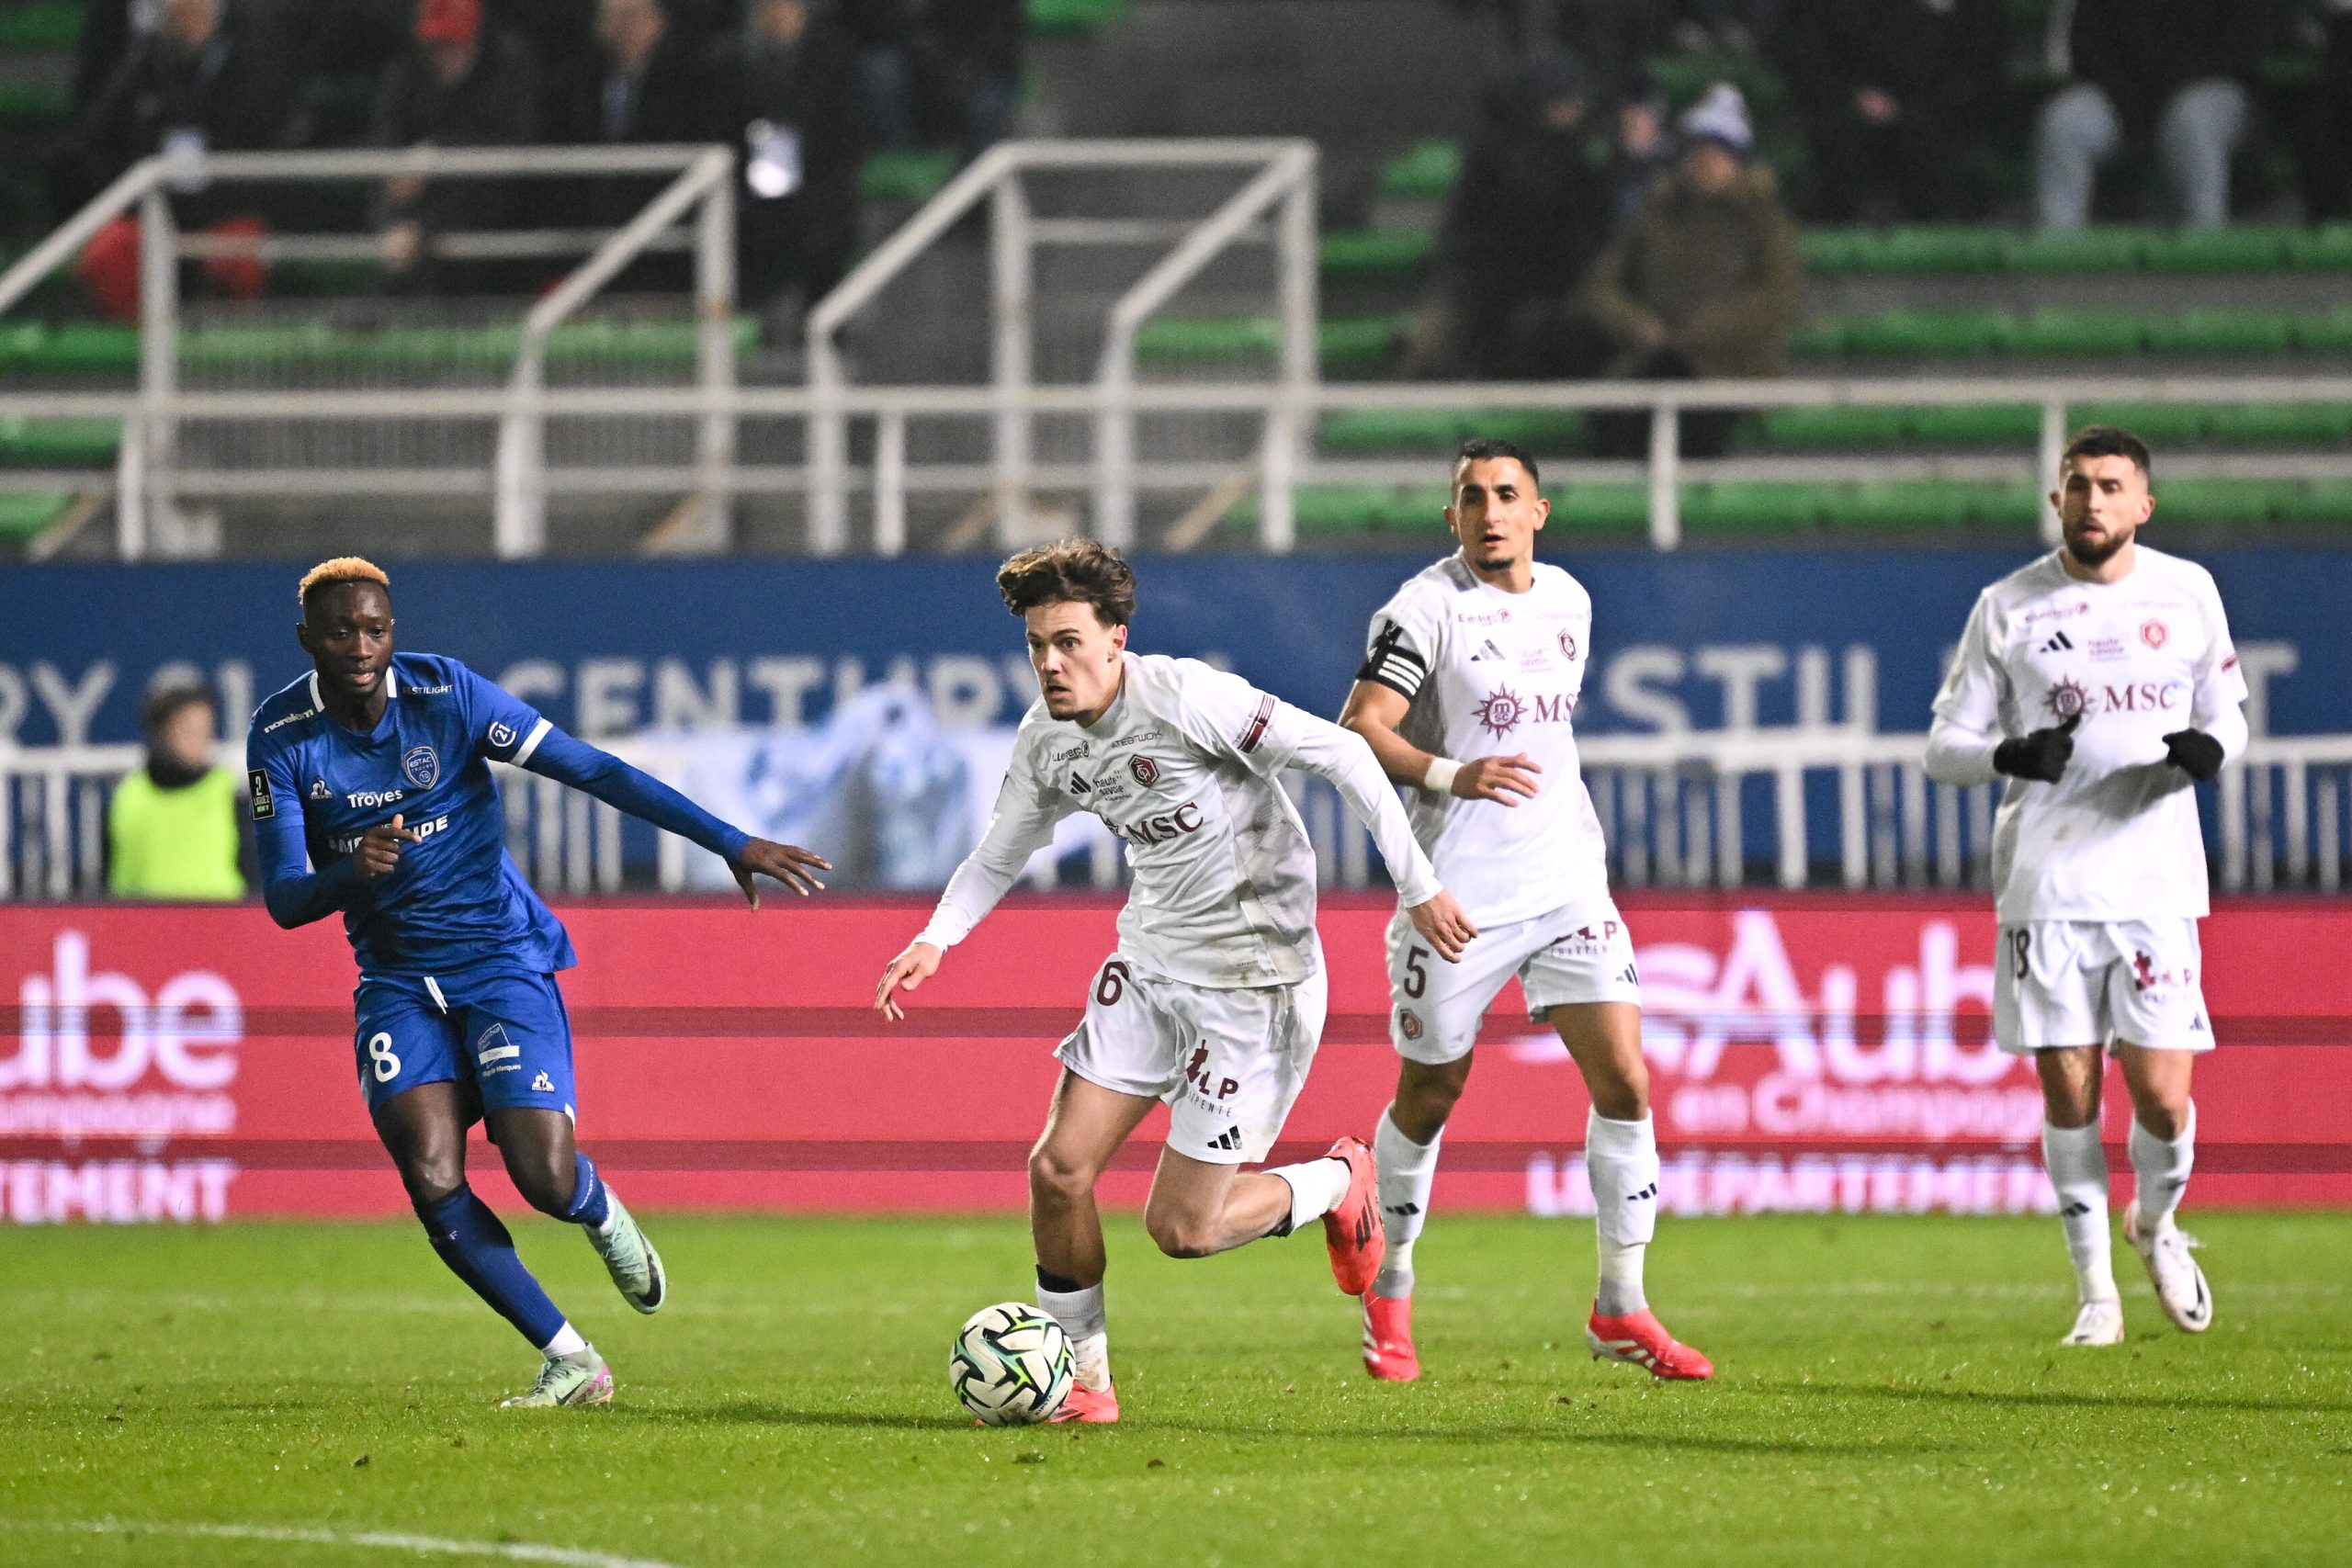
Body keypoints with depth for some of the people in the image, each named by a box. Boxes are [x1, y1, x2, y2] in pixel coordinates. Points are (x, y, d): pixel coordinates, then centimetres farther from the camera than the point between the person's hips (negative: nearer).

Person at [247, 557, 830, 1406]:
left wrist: (732, 844, -15)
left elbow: (594, 770, -13)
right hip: (397, 979, 2)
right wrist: (351, 871, -35)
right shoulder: (281, 737, -9)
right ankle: (571, 1363, 0)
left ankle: (603, 1214, 24)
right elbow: (284, 899, -11)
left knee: (545, 1178, -16)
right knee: (432, 1183, -16)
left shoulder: (447, 694, -14)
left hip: (501, 958, -2)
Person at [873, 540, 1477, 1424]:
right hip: (1150, 964, 7)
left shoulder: (1186, 699, -23)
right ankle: (1079, 1379, 15)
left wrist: (1417, 887, -17)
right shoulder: (1046, 739, 0)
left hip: (1250, 976, -7)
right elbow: (1000, 855, 16)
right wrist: (936, 940, -3)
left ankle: (1338, 1185, 23)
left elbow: (1340, 754, -19)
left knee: (1181, 1229, -6)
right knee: (1059, 1170, -3)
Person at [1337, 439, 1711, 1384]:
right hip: (1457, 893, -5)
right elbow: (1358, 729, -15)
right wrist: (1449, 777, -29)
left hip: (1566, 880, 5)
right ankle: (1389, 1296, 27)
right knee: (1430, 1095, 6)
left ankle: (1621, 1310, 1)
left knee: (1625, 1081, -7)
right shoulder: (1427, 607, -8)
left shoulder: (1567, 601, 12)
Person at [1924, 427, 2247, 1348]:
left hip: (2156, 882, 1)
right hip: (2046, 884, -1)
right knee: (2069, 1094, -1)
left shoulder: (2187, 591, 6)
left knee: (2162, 1100, -6)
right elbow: (1944, 747, 4)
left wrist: (2209, 747, -9)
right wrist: (2010, 756, -17)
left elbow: (2225, 713, 16)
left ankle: (2156, 1223, 26)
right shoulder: (2009, 608, 2)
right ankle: (2096, 1290, 13)